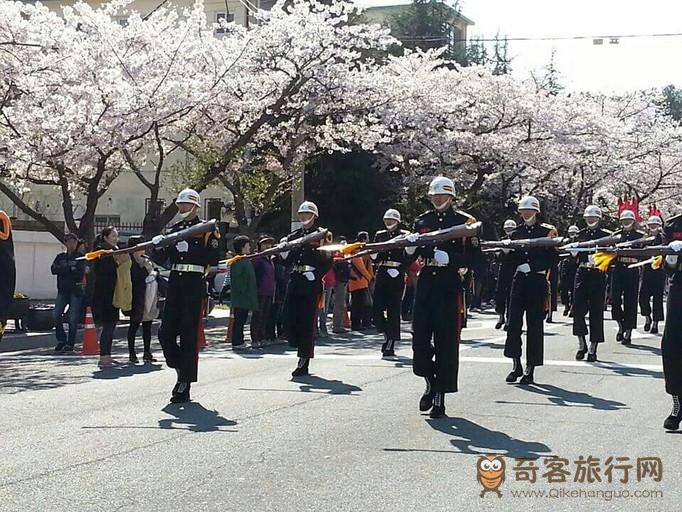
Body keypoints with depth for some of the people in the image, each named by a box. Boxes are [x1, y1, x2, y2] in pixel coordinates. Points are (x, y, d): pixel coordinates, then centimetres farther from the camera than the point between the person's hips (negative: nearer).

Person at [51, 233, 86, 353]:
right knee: (56, 316, -7)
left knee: (73, 319, -5)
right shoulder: (60, 257, 14)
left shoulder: (80, 257, 4)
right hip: (63, 290, 3)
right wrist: (71, 269, -12)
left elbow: (81, 272, -11)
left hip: (76, 291, -3)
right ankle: (61, 341, 8)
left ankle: (70, 345, 4)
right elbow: (53, 269, -3)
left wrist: (63, 270, -8)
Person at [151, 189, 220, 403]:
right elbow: (162, 260, 13)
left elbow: (213, 259, -11)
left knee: (188, 335, -4)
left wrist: (190, 249, -20)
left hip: (194, 284, -5)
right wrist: (157, 247, -8)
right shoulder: (174, 229, 16)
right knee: (166, 332, -1)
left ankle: (185, 385, 1)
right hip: (175, 283, 5)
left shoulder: (206, 229, 0)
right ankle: (181, 370, 20)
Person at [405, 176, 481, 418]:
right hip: (426, 285, 3)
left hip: (451, 287, -3)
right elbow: (412, 255, 14)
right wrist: (410, 245, -8)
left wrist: (451, 258, -18)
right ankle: (430, 381, 23)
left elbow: (475, 255, -2)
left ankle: (440, 397, 5)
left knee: (446, 343, -1)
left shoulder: (464, 221, 2)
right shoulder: (421, 221, 13)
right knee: (419, 338, -2)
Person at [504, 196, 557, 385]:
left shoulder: (547, 231, 1)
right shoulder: (516, 233, 11)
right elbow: (512, 258, 12)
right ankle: (517, 365, 7)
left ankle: (530, 369, 5)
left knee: (534, 324, -1)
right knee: (513, 322, -4)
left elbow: (552, 258, -2)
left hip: (537, 282, -3)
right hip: (519, 281, 3)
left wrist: (532, 266, -12)